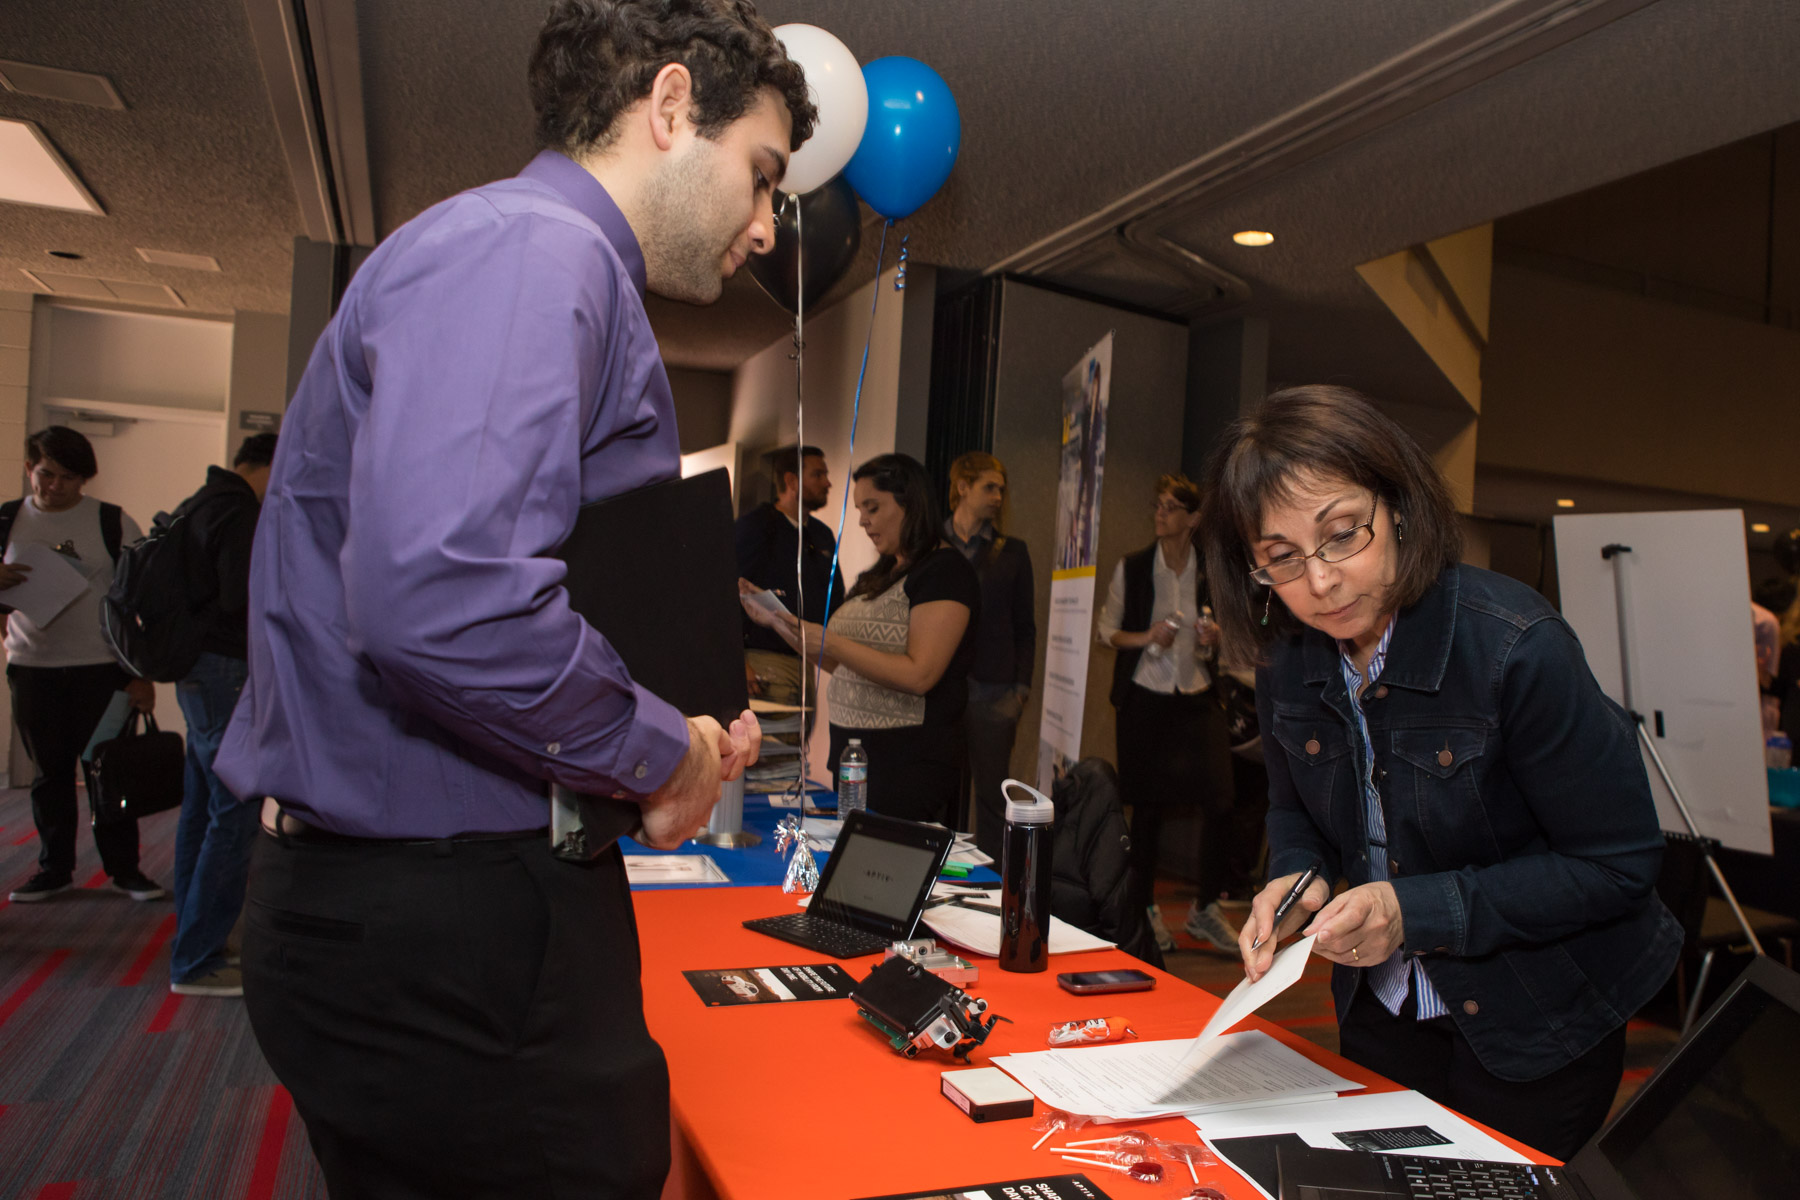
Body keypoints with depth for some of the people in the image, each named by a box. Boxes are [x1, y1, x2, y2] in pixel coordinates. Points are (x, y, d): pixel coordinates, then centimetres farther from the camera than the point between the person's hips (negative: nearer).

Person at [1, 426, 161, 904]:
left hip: (103, 668, -2)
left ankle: (124, 867, 13)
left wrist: (143, 673, -5)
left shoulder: (114, 523, -1)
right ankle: (54, 868, 23)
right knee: (50, 773, 10)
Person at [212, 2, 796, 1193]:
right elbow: (439, 595, -31)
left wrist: (681, 740, 9)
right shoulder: (533, 251, -15)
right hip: (444, 933, -10)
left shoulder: (545, 257, 18)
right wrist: (663, 749, -15)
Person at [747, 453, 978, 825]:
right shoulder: (878, 576, 17)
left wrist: (831, 642, -22)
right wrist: (780, 622, 11)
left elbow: (918, 676, -19)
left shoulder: (946, 571, -10)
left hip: (906, 762, -8)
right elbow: (845, 667, 19)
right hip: (851, 752, 8)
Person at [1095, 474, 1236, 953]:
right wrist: (1146, 637, -12)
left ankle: (1206, 909, 11)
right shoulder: (1132, 567, 1)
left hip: (1197, 697, 2)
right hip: (1145, 697, -1)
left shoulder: (1211, 572, 5)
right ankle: (1146, 909, 20)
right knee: (1148, 805, 4)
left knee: (1218, 800, -8)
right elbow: (1105, 629, 5)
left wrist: (1214, 639, -6)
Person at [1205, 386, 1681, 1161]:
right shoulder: (1286, 659, -10)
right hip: (1379, 1008, 5)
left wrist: (1418, 911, -28)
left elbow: (1618, 864, -20)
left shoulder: (1516, 647, -27)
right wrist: (1294, 878, -14)